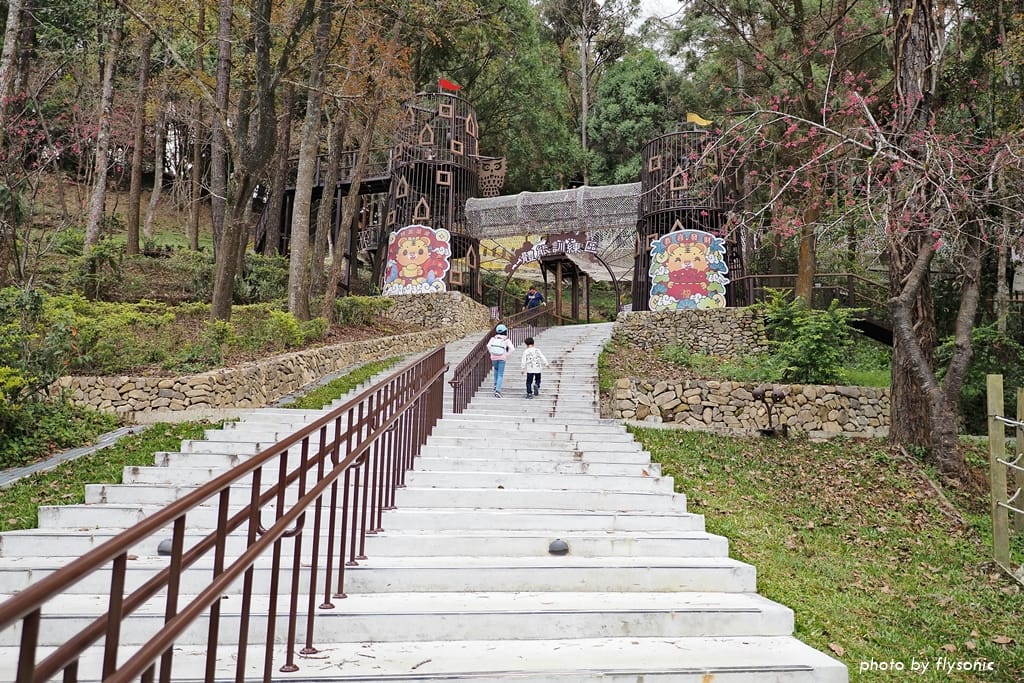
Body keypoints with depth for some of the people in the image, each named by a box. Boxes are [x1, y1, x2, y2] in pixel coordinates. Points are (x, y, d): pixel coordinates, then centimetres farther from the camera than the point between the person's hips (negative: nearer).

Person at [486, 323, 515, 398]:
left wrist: (491, 353, -1)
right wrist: (507, 355, 0)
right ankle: (497, 390, -14)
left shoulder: (493, 338, 3)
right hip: (502, 358, -2)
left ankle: (496, 384, 27)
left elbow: (488, 346, -13)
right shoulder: (507, 340, -1)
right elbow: (512, 348, -13)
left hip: (494, 357, 2)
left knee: (496, 369, 34)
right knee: (500, 375, 2)